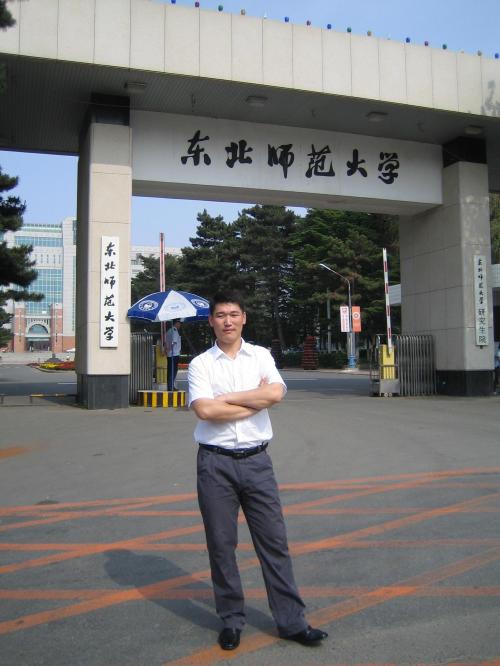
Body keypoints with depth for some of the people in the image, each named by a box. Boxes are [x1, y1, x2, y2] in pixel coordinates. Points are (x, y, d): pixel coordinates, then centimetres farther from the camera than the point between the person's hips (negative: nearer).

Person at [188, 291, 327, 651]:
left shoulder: (260, 355, 6)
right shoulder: (201, 363, 1)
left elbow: (276, 392, -13)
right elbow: (205, 410, -15)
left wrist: (226, 397, -10)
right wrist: (255, 401, -9)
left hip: (256, 461, 1)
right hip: (215, 463, -1)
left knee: (274, 540, 6)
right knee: (221, 544, 9)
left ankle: (292, 621, 19)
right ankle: (232, 621, 26)